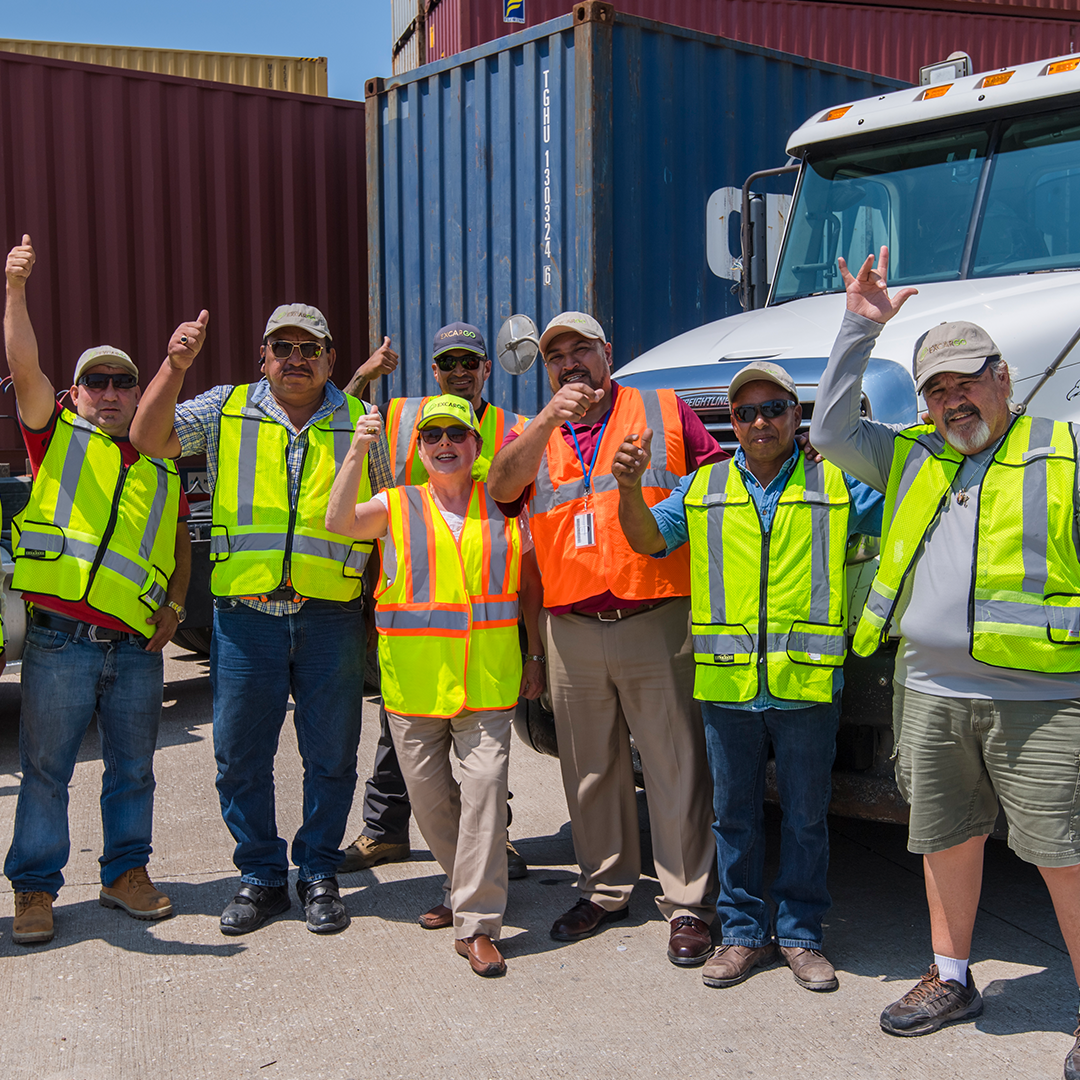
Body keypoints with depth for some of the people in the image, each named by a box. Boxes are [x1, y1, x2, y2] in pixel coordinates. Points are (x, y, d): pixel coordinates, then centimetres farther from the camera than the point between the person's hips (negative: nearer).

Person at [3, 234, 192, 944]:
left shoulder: (161, 466, 17)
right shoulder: (57, 436, 7)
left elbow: (180, 537, 23)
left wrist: (175, 604, 9)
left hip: (136, 645, 4)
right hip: (60, 638, -3)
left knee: (133, 769, 11)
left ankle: (127, 873, 25)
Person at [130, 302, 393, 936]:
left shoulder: (360, 423, 8)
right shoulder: (226, 412, 7)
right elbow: (149, 439, -4)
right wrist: (174, 368, -17)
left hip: (332, 617, 0)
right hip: (246, 616, 1)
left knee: (331, 755, 6)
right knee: (241, 755, 7)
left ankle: (319, 875, 23)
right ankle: (261, 877, 23)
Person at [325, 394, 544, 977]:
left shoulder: (504, 509, 7)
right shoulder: (396, 507, 5)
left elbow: (529, 584, 14)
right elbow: (339, 522, -13)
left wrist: (536, 656, 11)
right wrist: (357, 453, -23)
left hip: (486, 681, -1)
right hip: (413, 683, 2)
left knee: (484, 787, -10)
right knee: (428, 793, 11)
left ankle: (477, 923, -4)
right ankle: (464, 887, 34)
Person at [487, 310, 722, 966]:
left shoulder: (666, 412, 8)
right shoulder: (534, 436, 14)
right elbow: (501, 486, -8)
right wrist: (549, 419, -20)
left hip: (656, 622, -3)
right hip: (571, 631, 3)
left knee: (675, 766, -1)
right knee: (590, 770, 13)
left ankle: (688, 905, 8)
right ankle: (605, 890, 27)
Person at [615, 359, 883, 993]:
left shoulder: (838, 484, 5)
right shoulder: (703, 487, 11)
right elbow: (649, 539, 8)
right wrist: (630, 487, -9)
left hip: (807, 686, -1)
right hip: (726, 686, 2)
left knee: (806, 817, 10)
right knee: (735, 816, 11)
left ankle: (801, 935, 24)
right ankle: (744, 934, 25)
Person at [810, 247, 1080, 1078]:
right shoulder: (910, 459, 13)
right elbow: (831, 432, 11)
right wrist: (859, 331, 7)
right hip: (932, 694, 5)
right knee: (948, 842, 16)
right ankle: (952, 979, 34)